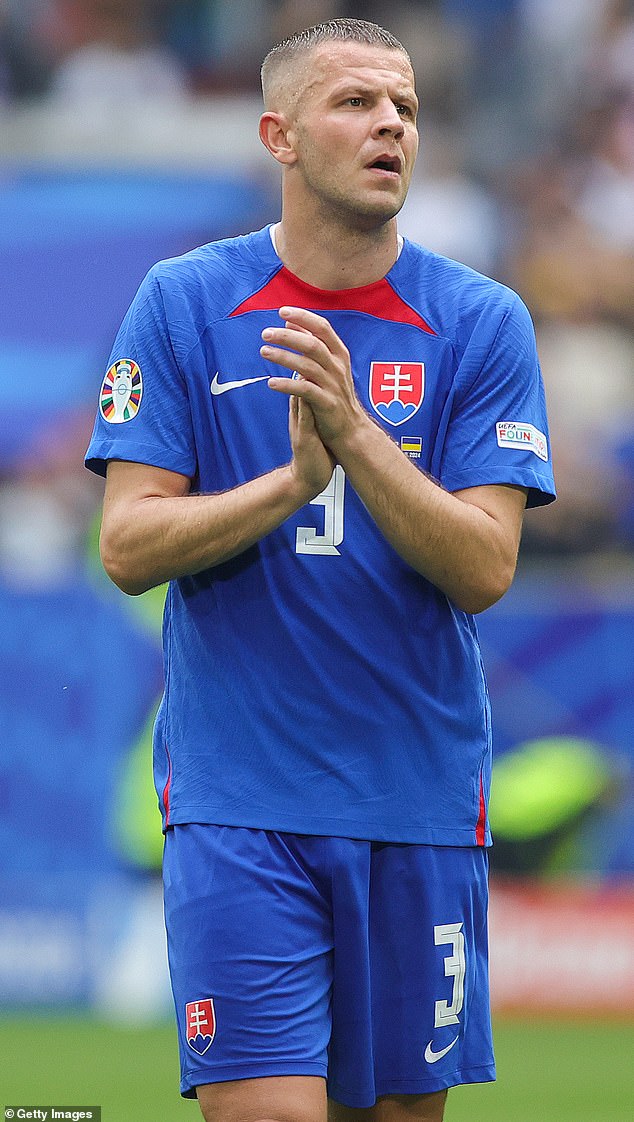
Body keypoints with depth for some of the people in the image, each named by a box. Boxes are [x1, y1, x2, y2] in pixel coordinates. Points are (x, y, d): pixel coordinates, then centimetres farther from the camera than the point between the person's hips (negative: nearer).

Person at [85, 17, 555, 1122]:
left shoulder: (481, 324, 1)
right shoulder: (181, 305, 0)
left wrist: (357, 435, -21)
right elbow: (129, 546, -5)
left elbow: (484, 568, -8)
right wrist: (294, 479, -20)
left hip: (419, 803, 2)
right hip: (238, 799, -2)